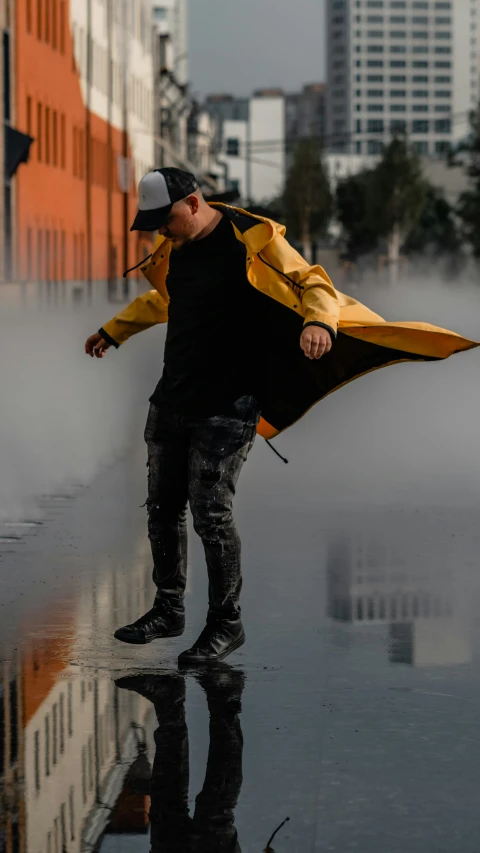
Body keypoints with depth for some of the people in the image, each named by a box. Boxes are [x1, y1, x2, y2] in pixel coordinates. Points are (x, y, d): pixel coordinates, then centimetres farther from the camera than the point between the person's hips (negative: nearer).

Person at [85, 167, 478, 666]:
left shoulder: (253, 240, -11)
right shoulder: (172, 249, 12)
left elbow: (314, 284, -14)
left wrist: (319, 321, -37)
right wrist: (112, 332, 45)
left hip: (225, 409, -7)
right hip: (170, 401, 7)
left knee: (211, 513, -9)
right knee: (162, 509, 11)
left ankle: (226, 624, 5)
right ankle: (168, 610, 27)